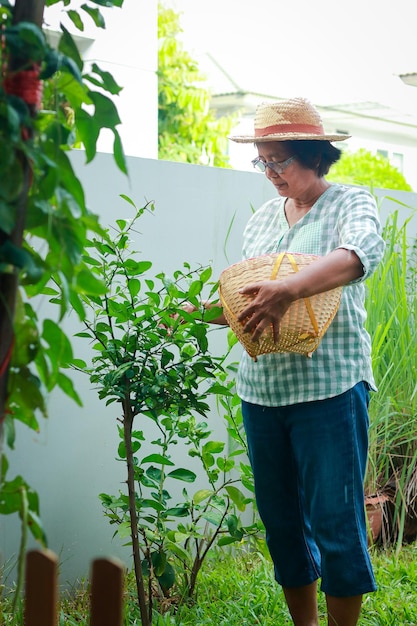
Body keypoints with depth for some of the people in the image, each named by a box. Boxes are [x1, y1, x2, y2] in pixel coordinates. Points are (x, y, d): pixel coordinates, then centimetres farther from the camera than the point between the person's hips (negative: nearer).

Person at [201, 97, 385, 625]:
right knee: (281, 522, 11)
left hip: (329, 386, -6)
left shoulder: (350, 203, -1)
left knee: (335, 520, -4)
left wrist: (287, 290, -38)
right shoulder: (261, 218, 16)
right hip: (261, 388, 6)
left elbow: (362, 252, -24)